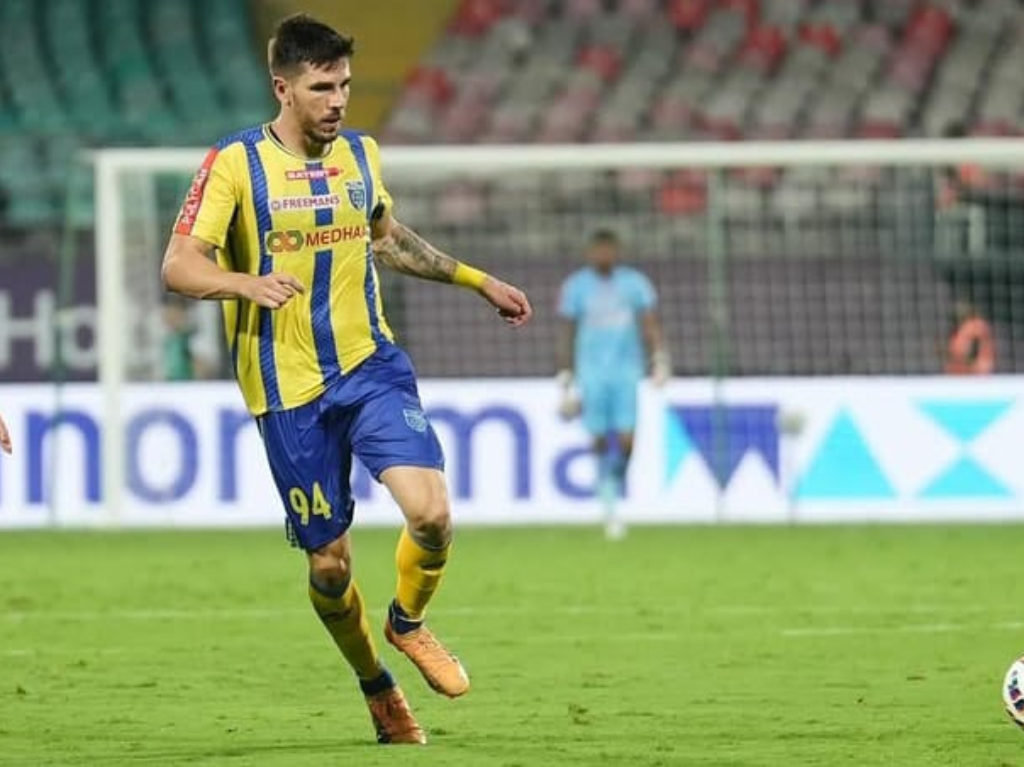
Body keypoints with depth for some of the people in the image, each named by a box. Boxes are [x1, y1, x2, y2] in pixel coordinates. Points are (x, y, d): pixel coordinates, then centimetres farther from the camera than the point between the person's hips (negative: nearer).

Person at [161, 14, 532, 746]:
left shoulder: (361, 153, 8)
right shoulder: (235, 163, -9)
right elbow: (179, 265, -15)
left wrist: (478, 280, 28)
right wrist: (250, 284, -34)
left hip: (371, 367, 3)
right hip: (289, 390, -3)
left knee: (431, 512, -18)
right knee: (329, 562, 1)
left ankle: (409, 623, 13)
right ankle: (379, 689, 26)